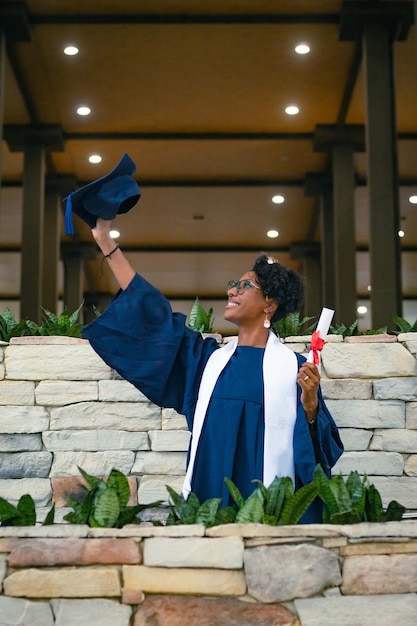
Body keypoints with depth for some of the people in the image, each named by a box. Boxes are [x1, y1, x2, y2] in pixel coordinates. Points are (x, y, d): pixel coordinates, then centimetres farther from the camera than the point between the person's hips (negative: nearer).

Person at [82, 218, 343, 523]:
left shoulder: (293, 367, -1)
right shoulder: (208, 358, 10)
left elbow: (320, 446, -1)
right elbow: (152, 314, 11)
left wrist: (310, 406, -21)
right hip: (209, 500, 4)